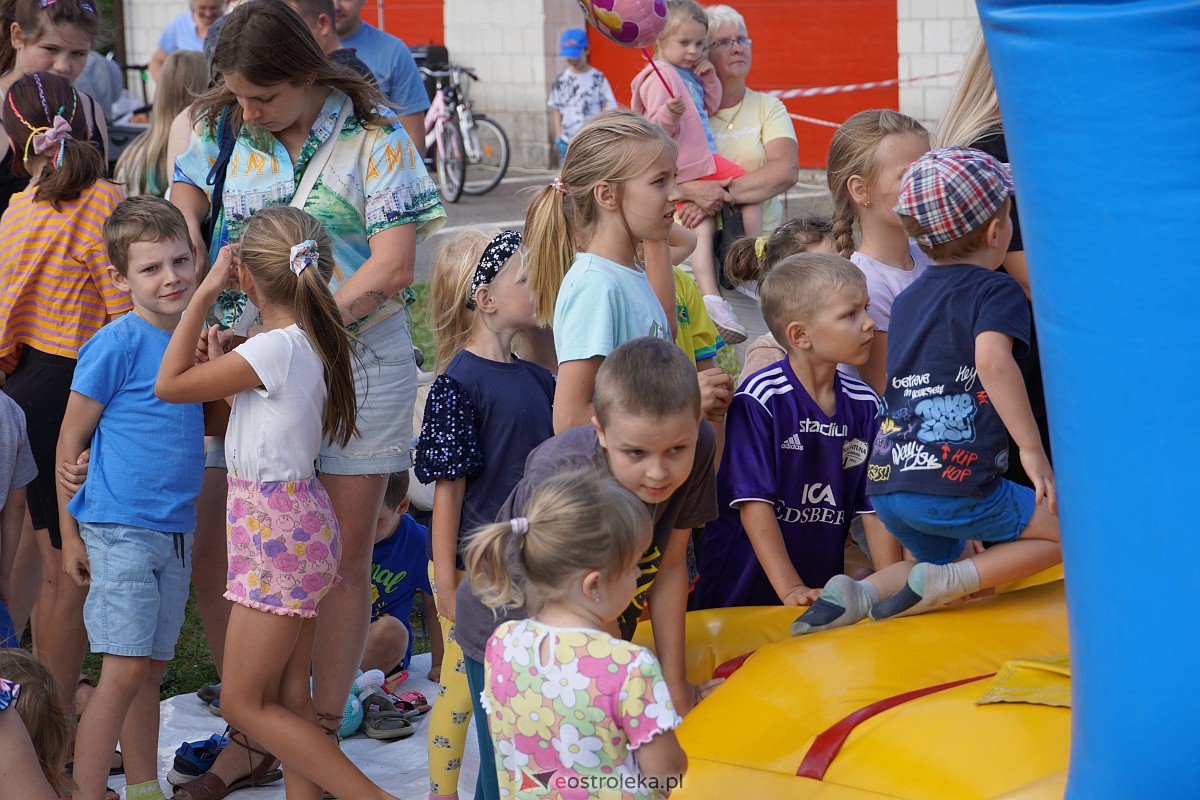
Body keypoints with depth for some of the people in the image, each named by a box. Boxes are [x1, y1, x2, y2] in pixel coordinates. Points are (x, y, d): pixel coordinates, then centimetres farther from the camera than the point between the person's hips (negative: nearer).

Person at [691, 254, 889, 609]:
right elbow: (754, 503, -17)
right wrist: (791, 589, -21)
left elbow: (875, 503, 4)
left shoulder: (865, 405, 2)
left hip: (821, 590, 5)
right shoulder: (760, 399, -16)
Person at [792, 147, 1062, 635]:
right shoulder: (996, 289, -1)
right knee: (1063, 531, 10)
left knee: (944, 560, 29)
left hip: (885, 482, 7)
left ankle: (854, 595, 1)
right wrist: (1031, 448, -21)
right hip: (954, 480, -7)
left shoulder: (908, 299, 21)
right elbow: (991, 358, -21)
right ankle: (943, 583, -9)